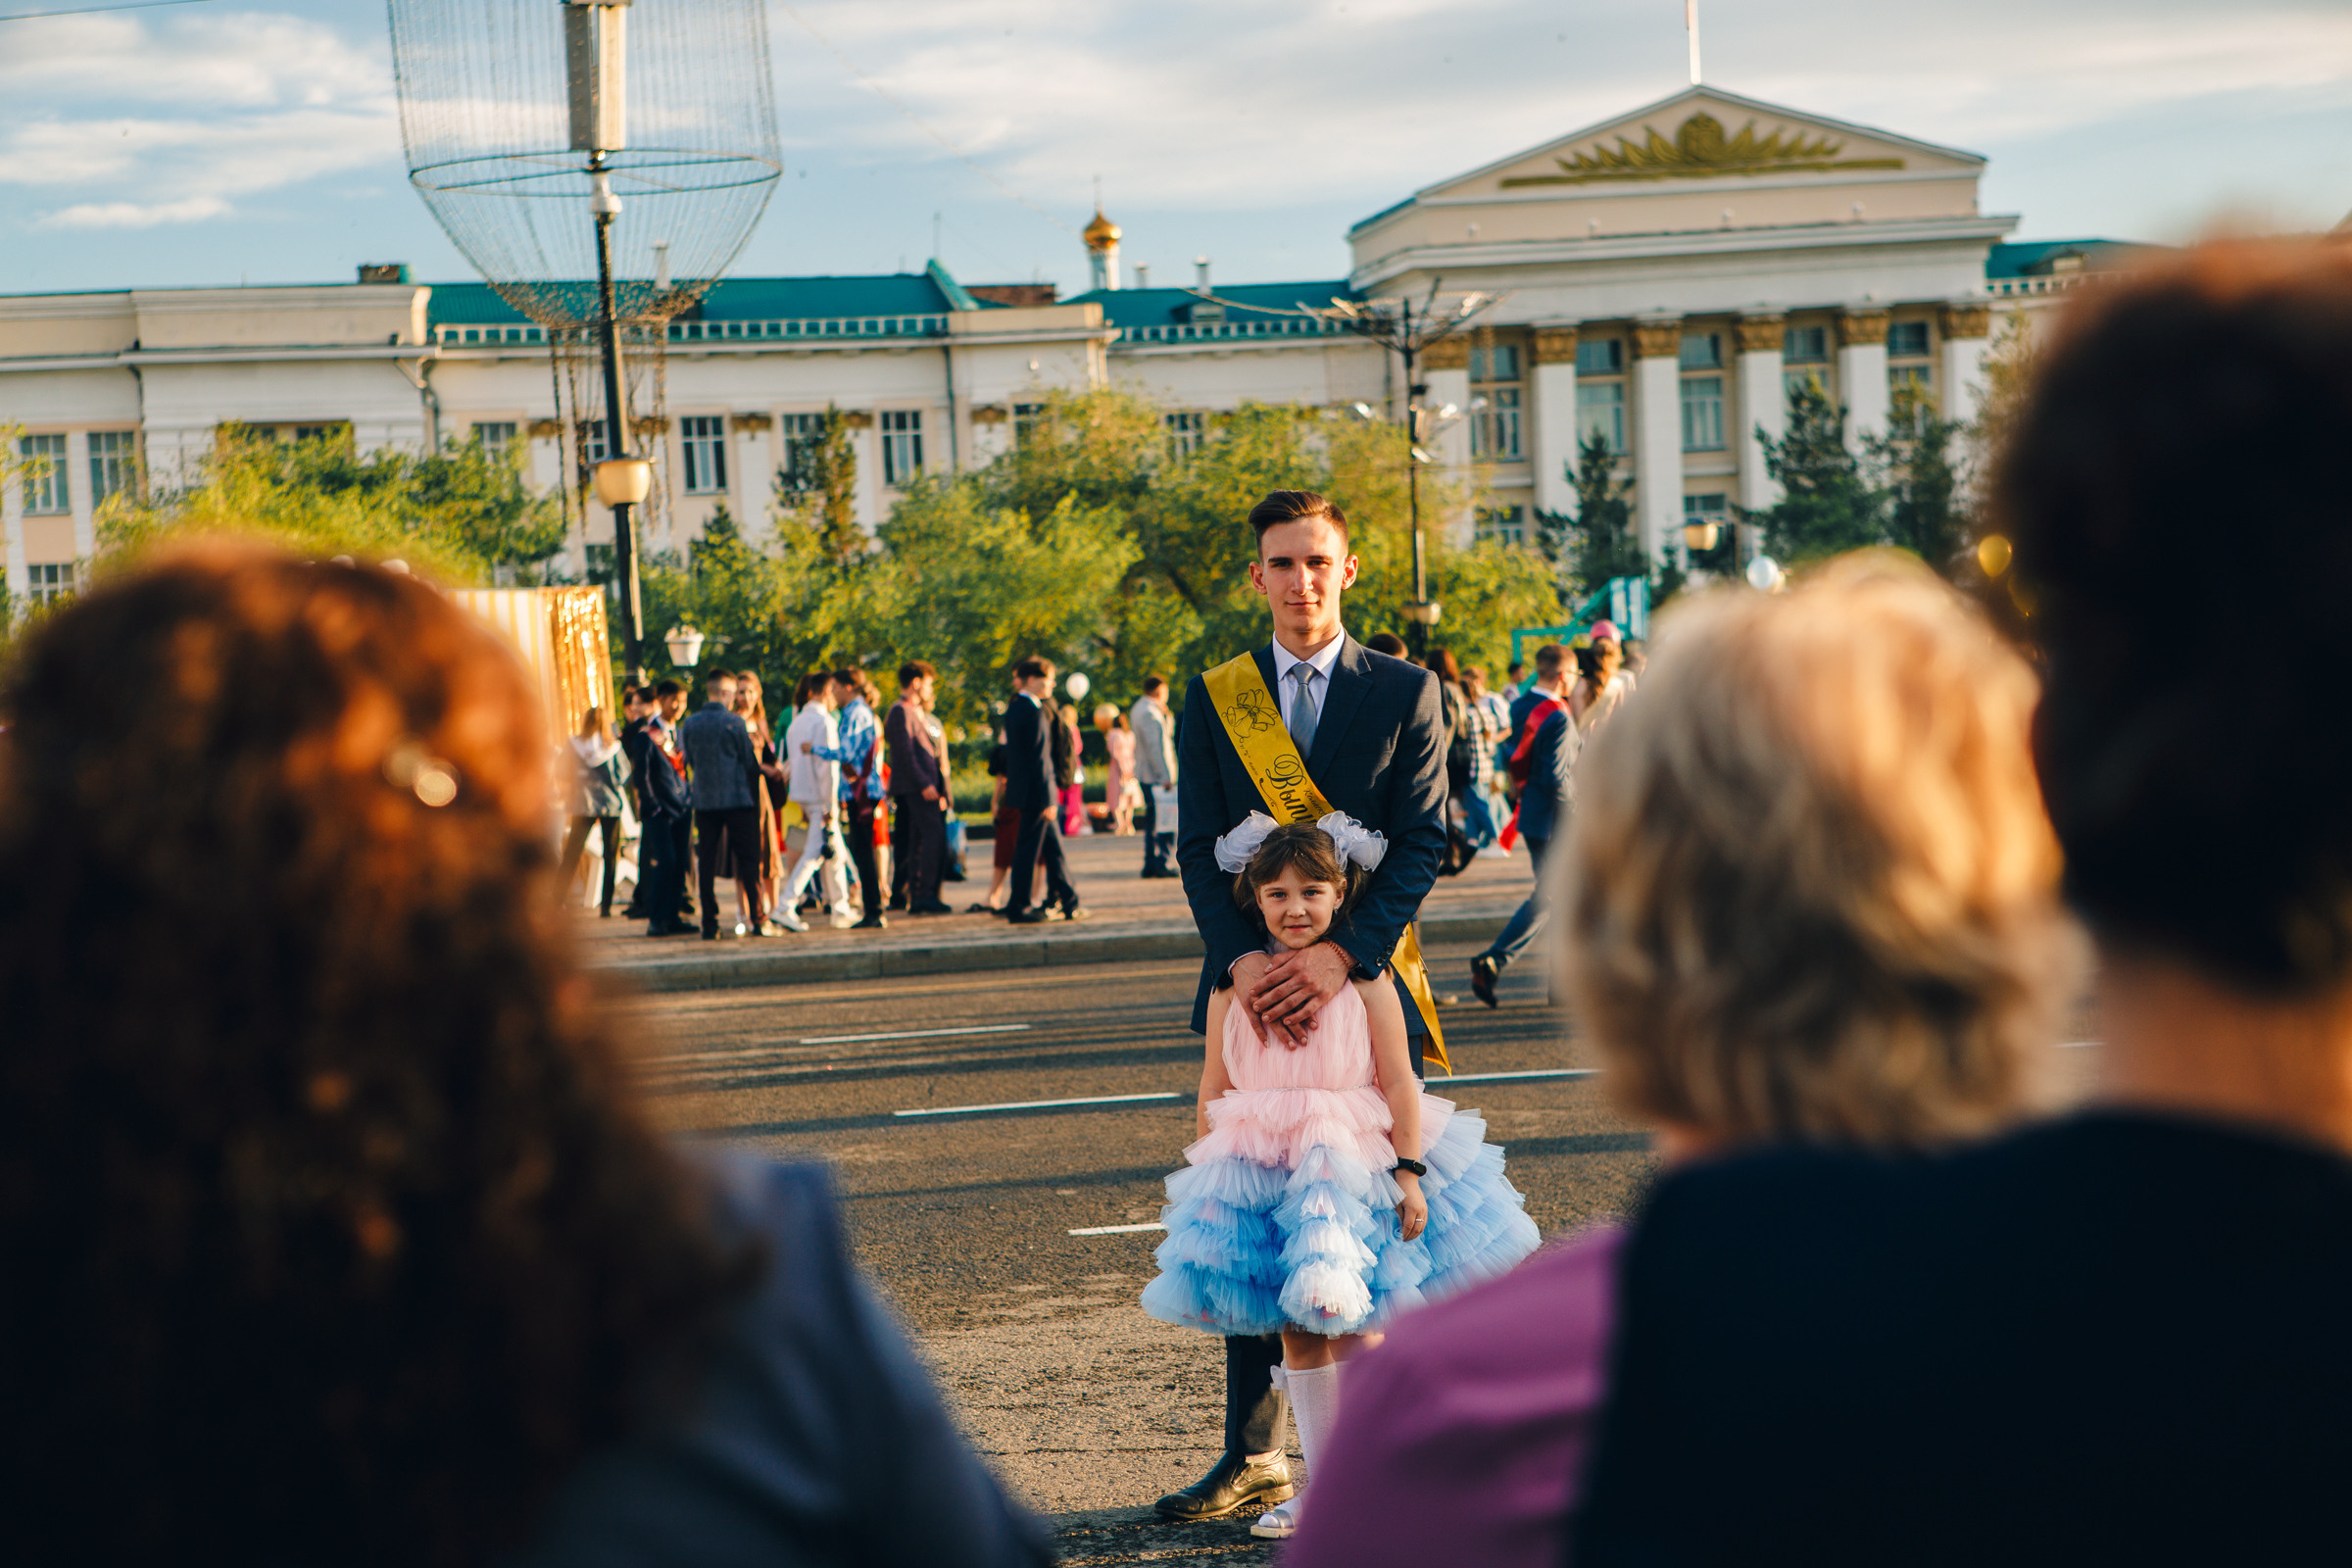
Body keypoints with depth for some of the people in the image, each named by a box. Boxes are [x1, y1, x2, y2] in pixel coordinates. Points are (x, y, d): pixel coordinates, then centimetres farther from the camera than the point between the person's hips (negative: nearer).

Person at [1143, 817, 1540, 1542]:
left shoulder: (1365, 981, -6)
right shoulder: (1235, 988, 1)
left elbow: (1400, 1082, -5)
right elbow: (1212, 1094, 9)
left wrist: (1409, 1173, -10)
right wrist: (1202, 1179, 9)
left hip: (1354, 1167, -3)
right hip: (1264, 1175, 3)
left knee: (1356, 1328, 2)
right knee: (1299, 1333, 8)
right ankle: (1320, 1484, 17)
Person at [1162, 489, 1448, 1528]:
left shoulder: (1406, 692, 2)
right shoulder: (1213, 698, 8)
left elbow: (1420, 845, -6)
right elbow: (1199, 849, 0)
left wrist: (1342, 953, -20)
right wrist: (1241, 958, -17)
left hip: (1367, 980, -2)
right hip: (1252, 982, 2)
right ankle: (1253, 1453, 14)